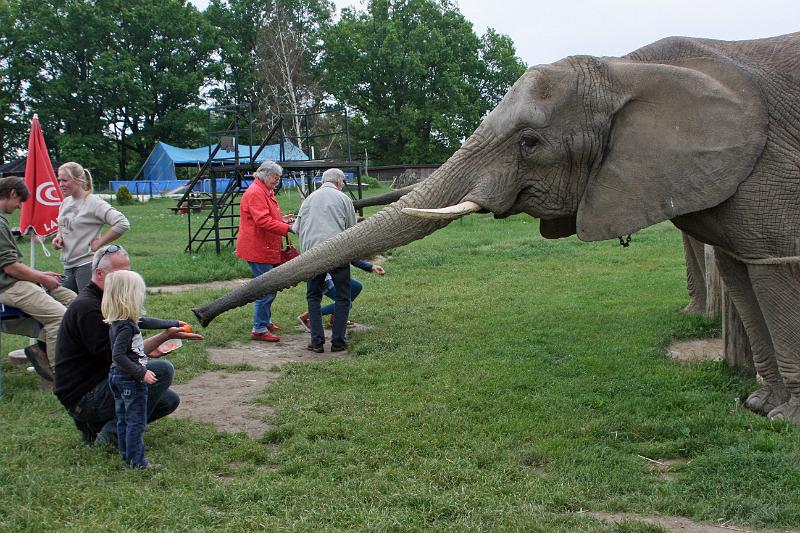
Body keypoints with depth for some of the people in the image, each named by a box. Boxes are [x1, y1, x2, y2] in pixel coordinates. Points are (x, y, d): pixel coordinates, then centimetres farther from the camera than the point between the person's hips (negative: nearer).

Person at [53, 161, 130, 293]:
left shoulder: (93, 202, -12)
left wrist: (99, 243, -15)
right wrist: (58, 237, 6)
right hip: (68, 267, 8)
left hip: (87, 264, -8)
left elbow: (123, 224, -20)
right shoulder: (65, 202, 12)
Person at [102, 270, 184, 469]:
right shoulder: (126, 326, -24)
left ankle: (127, 456, 26)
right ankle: (136, 461, 4)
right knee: (136, 421, -1)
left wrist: (173, 324, 31)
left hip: (116, 377, 10)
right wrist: (142, 373, -26)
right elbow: (118, 355, -28)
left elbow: (146, 322, 21)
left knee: (123, 420, 16)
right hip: (130, 379, -10)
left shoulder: (118, 322, 7)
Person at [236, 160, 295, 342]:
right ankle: (259, 330, -5)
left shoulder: (266, 192, 20)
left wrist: (282, 219, 11)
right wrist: (286, 228, -25)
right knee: (266, 290, -9)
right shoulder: (255, 193, -15)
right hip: (258, 250, -11)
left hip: (266, 249, 11)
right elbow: (262, 221, -24)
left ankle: (265, 322, 30)